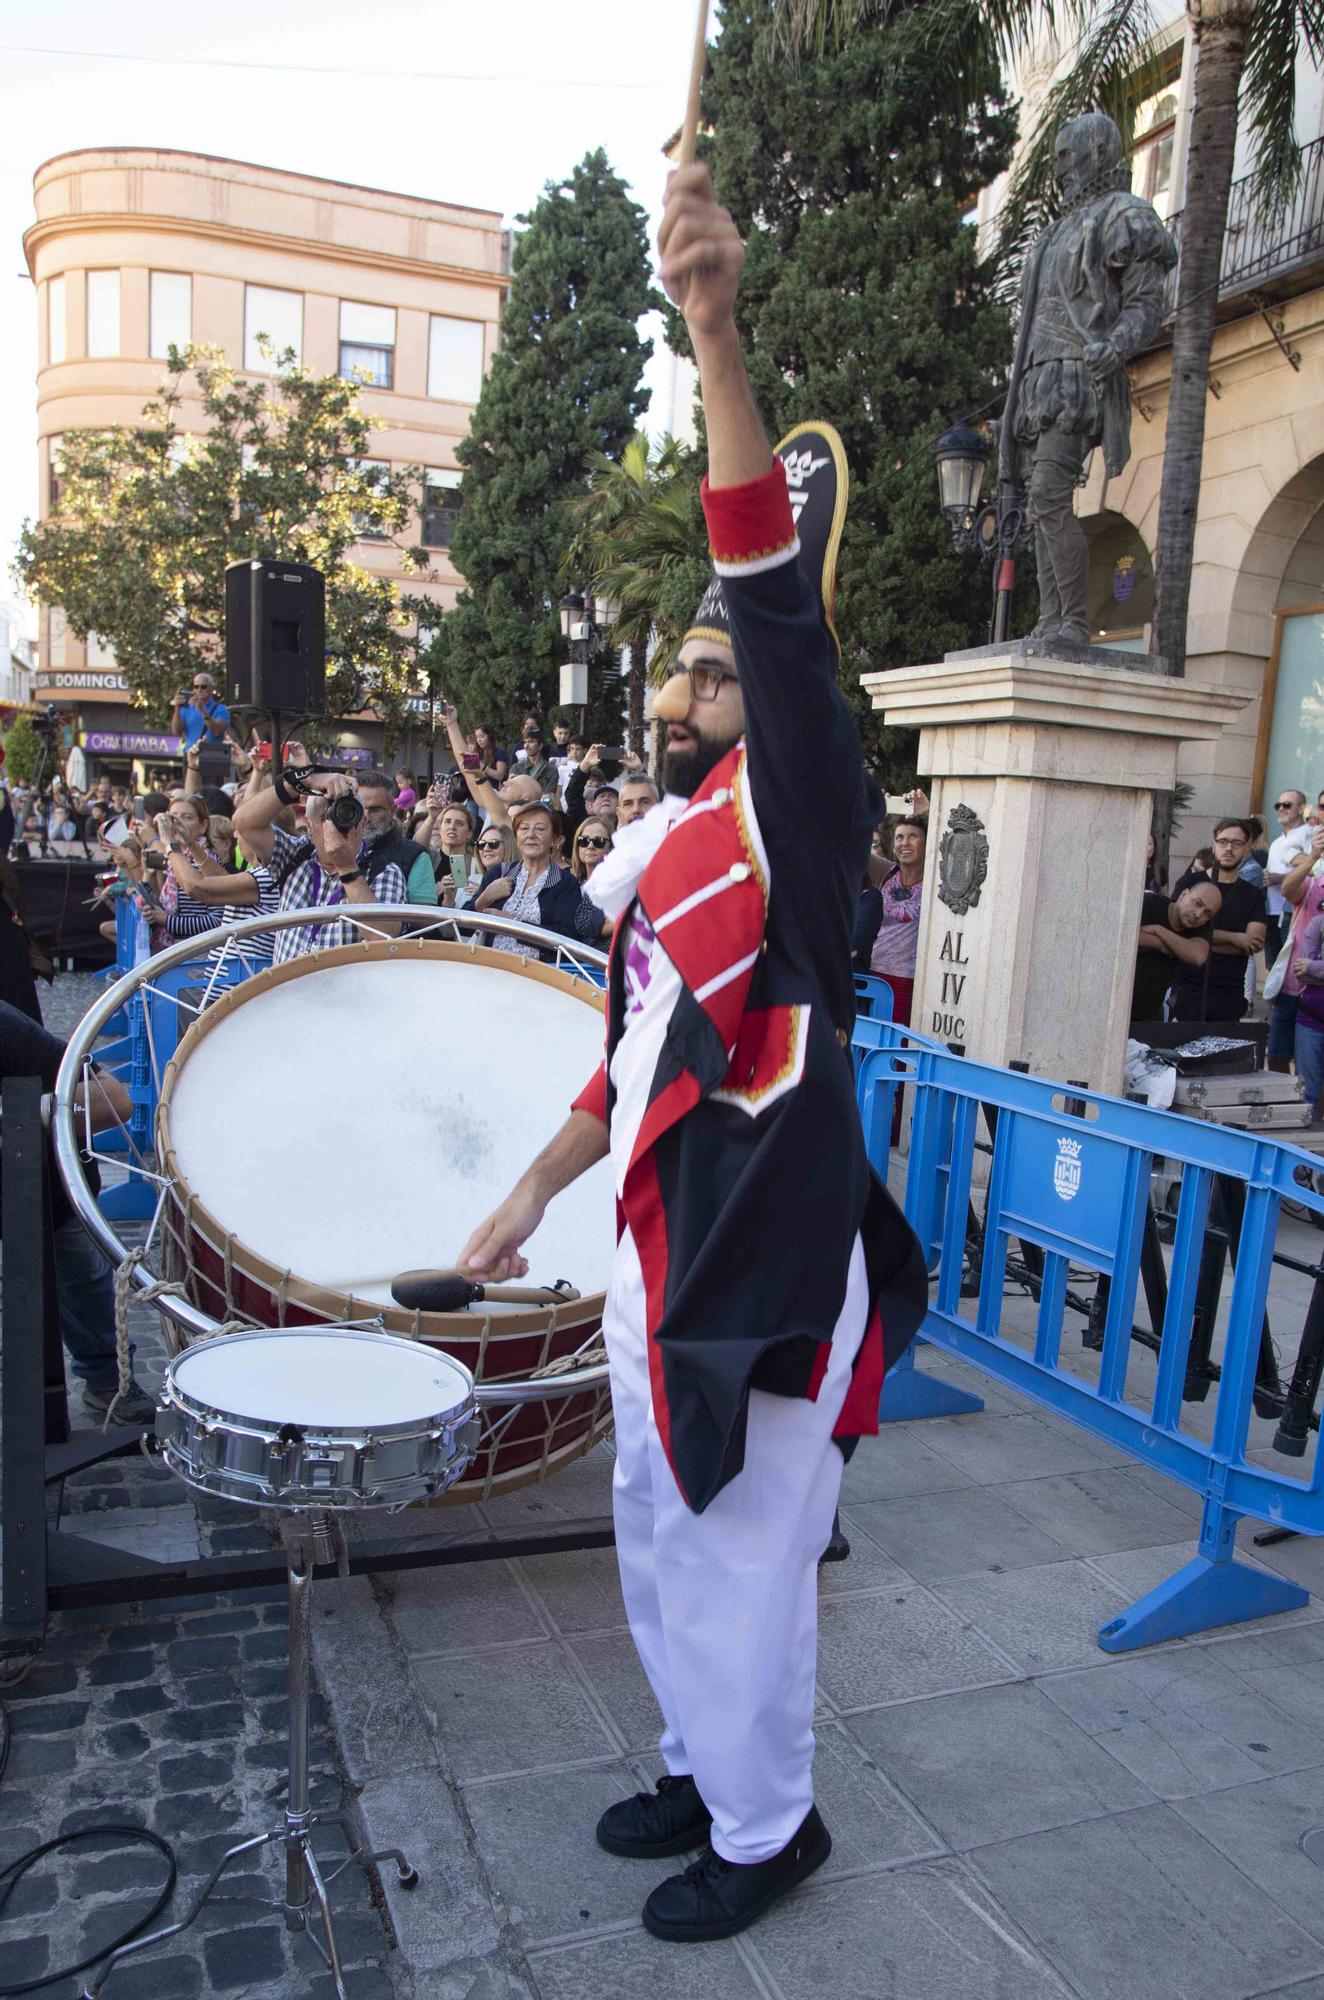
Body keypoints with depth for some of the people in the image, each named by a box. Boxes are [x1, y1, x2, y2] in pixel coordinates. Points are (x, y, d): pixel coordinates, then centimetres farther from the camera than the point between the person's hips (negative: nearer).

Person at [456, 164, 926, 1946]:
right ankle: (704, 1768, 45)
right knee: (660, 1537, 22)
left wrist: (717, 328, -31)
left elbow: (777, 597, -25)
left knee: (741, 1554, 7)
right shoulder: (658, 861, 12)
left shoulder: (789, 815, -11)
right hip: (663, 1250, 9)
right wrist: (528, 1195, 21)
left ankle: (767, 1828, 32)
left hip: (766, 1261, -8)